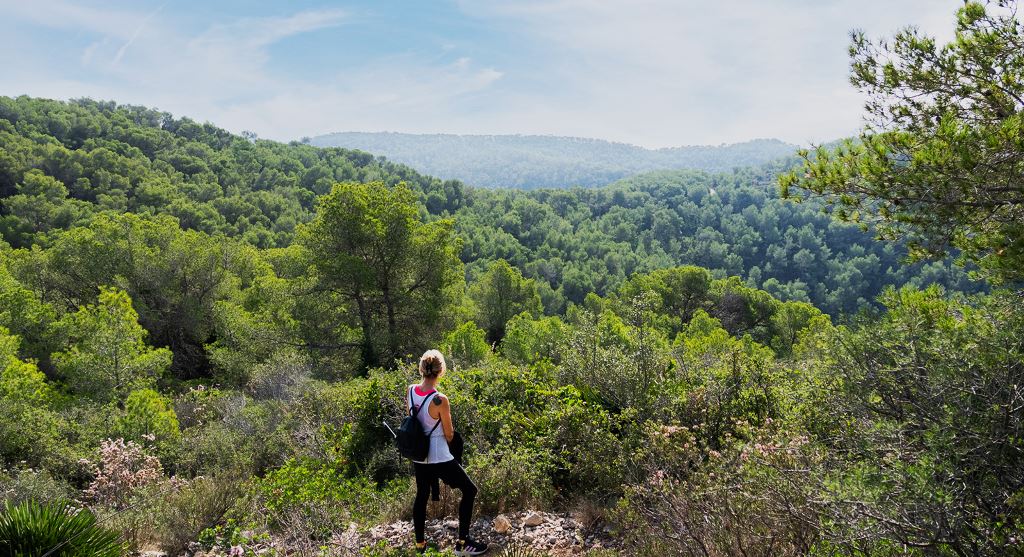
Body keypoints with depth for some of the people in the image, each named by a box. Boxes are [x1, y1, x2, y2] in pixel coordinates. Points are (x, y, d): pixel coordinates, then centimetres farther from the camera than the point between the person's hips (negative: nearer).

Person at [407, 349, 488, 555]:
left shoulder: (410, 391, -6)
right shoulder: (440, 400, -25)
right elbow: (449, 435, -13)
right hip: (439, 458, -7)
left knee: (422, 495, 22)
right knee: (469, 490, 9)